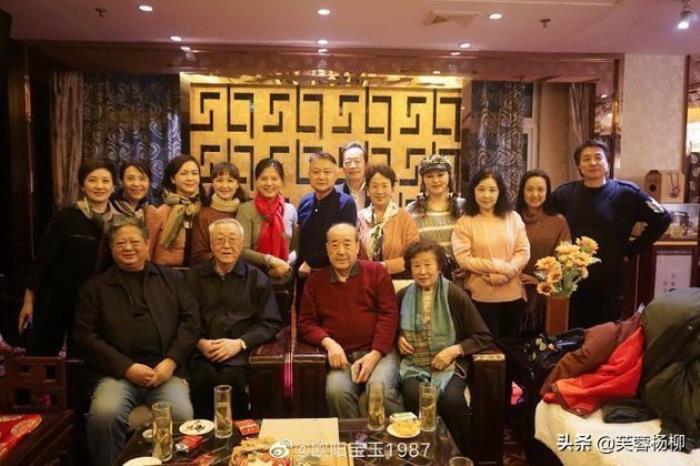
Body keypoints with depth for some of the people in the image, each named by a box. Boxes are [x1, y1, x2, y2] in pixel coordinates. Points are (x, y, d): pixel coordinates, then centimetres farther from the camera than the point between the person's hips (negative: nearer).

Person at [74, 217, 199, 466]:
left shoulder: (172, 279, 17)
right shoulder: (95, 287, 14)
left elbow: (191, 319, 10)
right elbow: (85, 335, 5)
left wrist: (171, 361, -5)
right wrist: (126, 367, -8)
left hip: (165, 369, 0)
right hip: (118, 372, 0)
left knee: (182, 415, -26)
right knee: (103, 415, -29)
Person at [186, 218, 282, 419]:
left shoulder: (257, 278, 12)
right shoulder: (194, 276, 17)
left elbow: (271, 323, 5)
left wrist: (239, 343, -8)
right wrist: (200, 342, -8)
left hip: (239, 352, -1)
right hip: (202, 351, 1)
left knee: (231, 381, -30)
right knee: (204, 379, -30)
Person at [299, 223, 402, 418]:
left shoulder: (377, 272, 9)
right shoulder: (315, 281, 15)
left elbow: (388, 314, 1)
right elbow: (306, 322, 12)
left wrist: (375, 354, -10)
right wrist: (328, 343, -8)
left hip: (378, 351, -1)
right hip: (342, 355, 2)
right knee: (335, 392, -29)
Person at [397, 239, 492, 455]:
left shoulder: (455, 295, -2)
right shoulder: (403, 296, 7)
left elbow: (484, 337, 0)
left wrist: (454, 350, -13)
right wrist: (398, 338, 3)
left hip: (450, 364, -1)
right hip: (414, 365, 2)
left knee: (452, 399, -32)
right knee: (414, 397, -32)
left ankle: (463, 455, -5)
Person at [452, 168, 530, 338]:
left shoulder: (513, 218, 4)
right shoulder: (464, 223, -4)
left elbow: (524, 252, -1)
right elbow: (464, 260, -11)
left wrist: (503, 274, -16)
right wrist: (499, 266, -15)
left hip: (513, 295, 3)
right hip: (482, 297, -2)